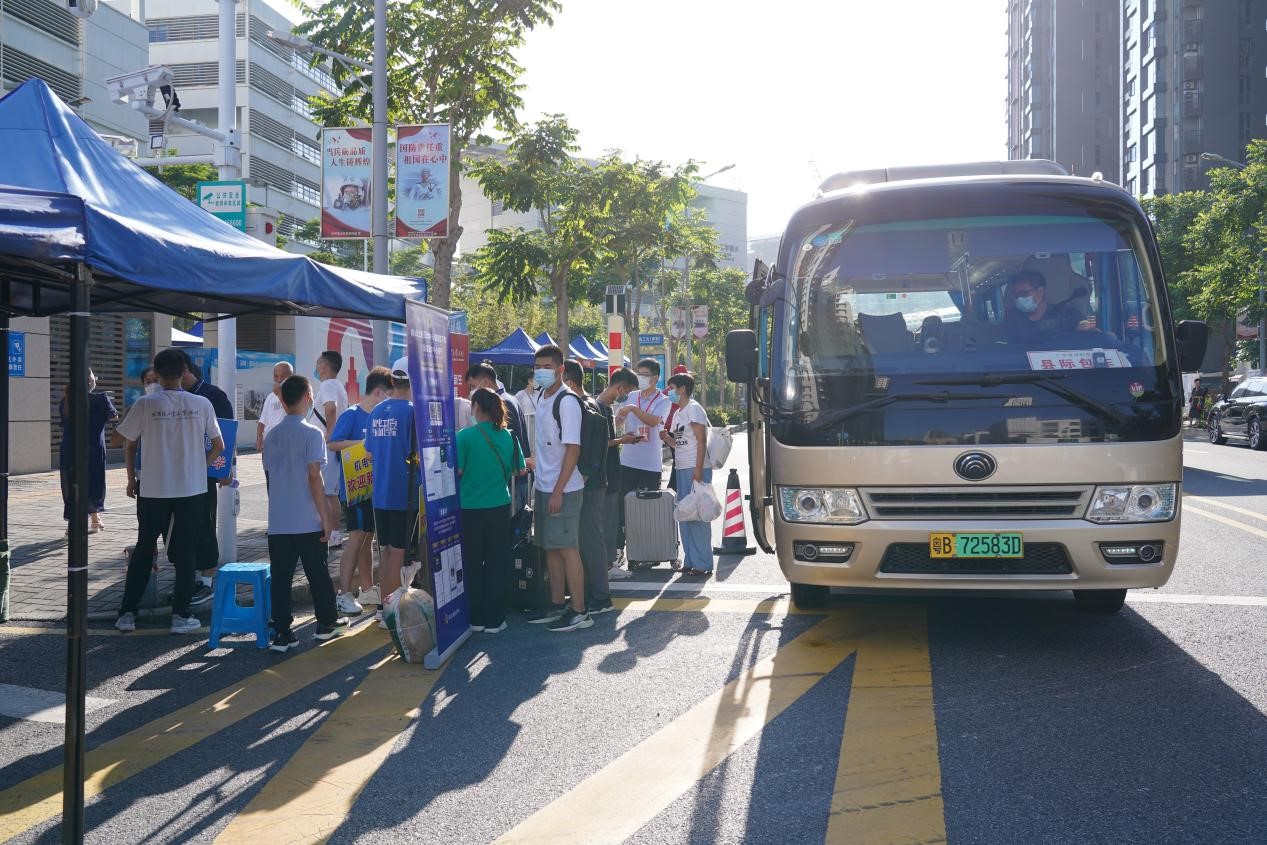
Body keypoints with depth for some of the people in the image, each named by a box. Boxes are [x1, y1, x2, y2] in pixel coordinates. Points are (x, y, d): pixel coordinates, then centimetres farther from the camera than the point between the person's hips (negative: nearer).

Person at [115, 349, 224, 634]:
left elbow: (129, 445, 1)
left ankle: (127, 613, 16)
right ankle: (181, 615, 9)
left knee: (143, 549, 13)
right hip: (192, 489, 0)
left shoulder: (145, 404, -6)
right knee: (186, 551, 7)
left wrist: (131, 478, 14)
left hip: (153, 489, 0)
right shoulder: (202, 404, -4)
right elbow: (218, 447, 1)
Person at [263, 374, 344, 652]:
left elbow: (270, 475, 15)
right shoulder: (312, 433, -10)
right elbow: (314, 477, -14)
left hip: (278, 522, 5)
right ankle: (325, 623, 23)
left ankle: (281, 633, 4)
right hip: (308, 521, -4)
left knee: (280, 577, 4)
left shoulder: (271, 435, 9)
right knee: (318, 574, 10)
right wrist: (326, 516, -9)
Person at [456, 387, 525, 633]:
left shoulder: (465, 436, -12)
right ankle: (494, 619, 13)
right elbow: (519, 470, 7)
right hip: (500, 508, 2)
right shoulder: (507, 436, -1)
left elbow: (457, 471, -13)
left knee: (472, 565, 10)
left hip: (471, 509, -2)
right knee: (498, 564, 9)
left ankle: (476, 618, 17)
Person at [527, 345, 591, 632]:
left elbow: (573, 448, -18)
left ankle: (579, 611, 4)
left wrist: (558, 491, -20)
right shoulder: (541, 397, 12)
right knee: (550, 548, 14)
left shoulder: (567, 401, -14)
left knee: (567, 549, -3)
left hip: (563, 490, -8)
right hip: (544, 487, 8)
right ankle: (557, 606, 24)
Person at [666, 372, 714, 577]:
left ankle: (703, 564, -4)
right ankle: (690, 561, 15)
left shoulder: (693, 408, -7)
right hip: (682, 469, 9)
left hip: (695, 470, -9)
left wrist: (698, 470, -20)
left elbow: (701, 441, -14)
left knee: (698, 517, -8)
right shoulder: (678, 413, 19)